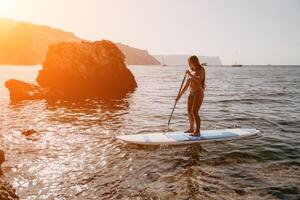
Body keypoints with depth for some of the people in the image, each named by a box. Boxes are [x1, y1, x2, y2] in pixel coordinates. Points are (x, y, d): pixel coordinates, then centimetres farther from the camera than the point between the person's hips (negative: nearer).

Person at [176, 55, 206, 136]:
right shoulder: (191, 71, 14)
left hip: (199, 93, -8)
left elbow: (199, 80, -27)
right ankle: (191, 128, 26)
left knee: (194, 112, -14)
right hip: (191, 93, 8)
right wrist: (180, 95, 16)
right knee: (189, 111, 11)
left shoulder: (201, 70, -6)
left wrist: (190, 74, -17)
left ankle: (197, 131, -9)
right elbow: (187, 85, 17)